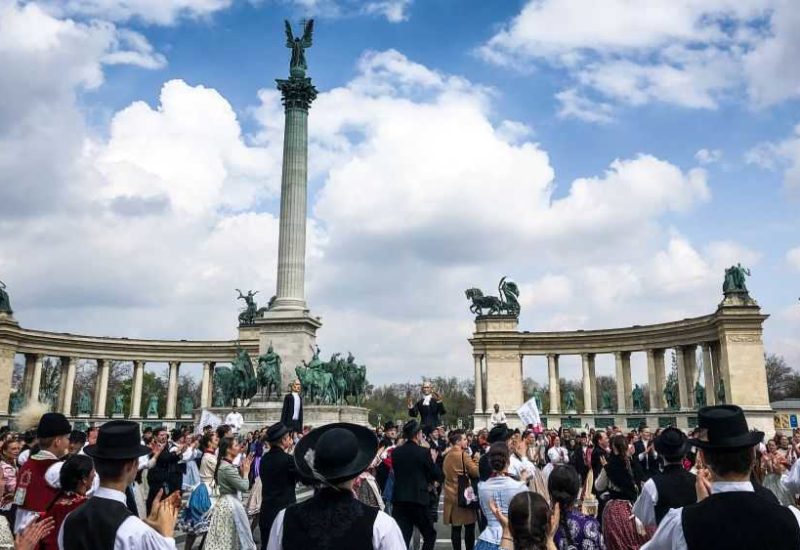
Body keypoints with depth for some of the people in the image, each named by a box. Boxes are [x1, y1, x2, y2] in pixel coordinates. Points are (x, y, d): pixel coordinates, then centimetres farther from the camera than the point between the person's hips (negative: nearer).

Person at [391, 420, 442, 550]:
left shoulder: (396, 452, 4)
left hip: (399, 500, 4)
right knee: (430, 534, 16)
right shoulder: (424, 452, -9)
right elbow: (437, 476, -4)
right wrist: (433, 461, 13)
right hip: (418, 499, -4)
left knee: (401, 538, 3)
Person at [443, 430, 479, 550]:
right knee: (469, 527, 3)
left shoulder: (448, 456, 10)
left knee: (455, 528, 8)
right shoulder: (463, 455, -13)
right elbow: (476, 472, -17)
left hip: (451, 496, 7)